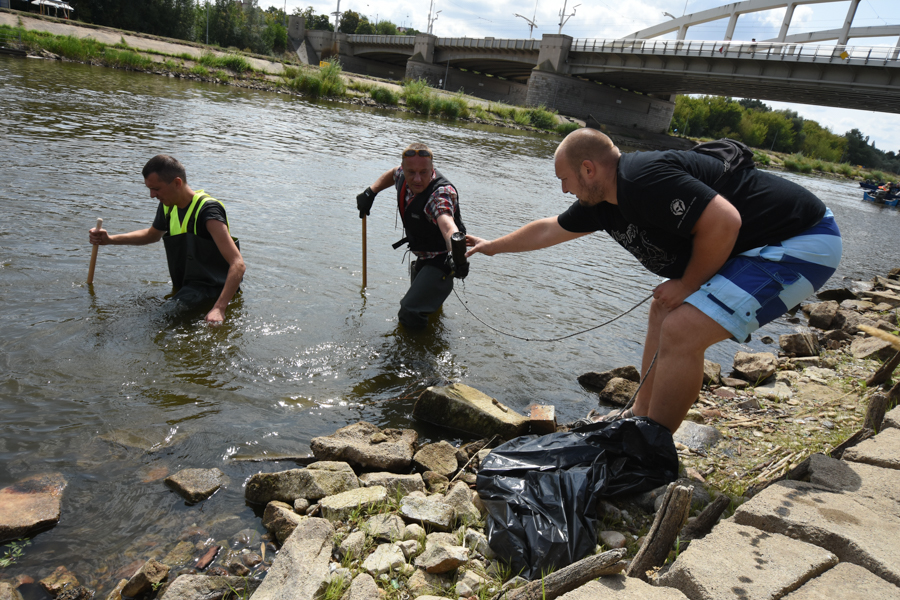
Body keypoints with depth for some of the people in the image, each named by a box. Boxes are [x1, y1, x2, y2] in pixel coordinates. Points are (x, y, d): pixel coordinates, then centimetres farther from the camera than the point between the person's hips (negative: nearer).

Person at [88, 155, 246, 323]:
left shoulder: (207, 211, -23)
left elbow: (238, 265, -33)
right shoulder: (168, 206, 3)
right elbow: (152, 235, 29)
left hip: (214, 290, -9)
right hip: (185, 287, 9)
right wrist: (110, 239, 14)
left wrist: (219, 309, -42)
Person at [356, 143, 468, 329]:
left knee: (410, 316, -17)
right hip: (421, 258, 9)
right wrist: (370, 192, 7)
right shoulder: (403, 176, -10)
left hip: (442, 262, -9)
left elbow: (447, 225, -54)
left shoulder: (441, 193, -33)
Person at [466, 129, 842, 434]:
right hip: (752, 244, 10)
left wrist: (688, 285, -16)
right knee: (666, 314, 17)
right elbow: (550, 229, 22)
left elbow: (724, 221, -30)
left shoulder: (643, 179, -24)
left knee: (681, 332, -18)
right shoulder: (601, 200, 7)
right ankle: (640, 420, 25)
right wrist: (492, 246, 32)